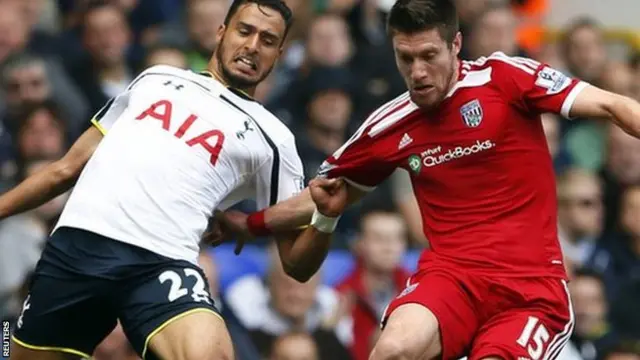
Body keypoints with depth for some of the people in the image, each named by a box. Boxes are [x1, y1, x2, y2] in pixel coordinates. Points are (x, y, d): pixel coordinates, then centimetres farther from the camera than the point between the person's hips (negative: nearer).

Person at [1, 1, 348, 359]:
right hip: (74, 245, 4)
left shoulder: (270, 138, 14)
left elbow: (297, 264, 11)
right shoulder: (157, 78, 24)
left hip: (162, 265, -3)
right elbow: (70, 167, 29)